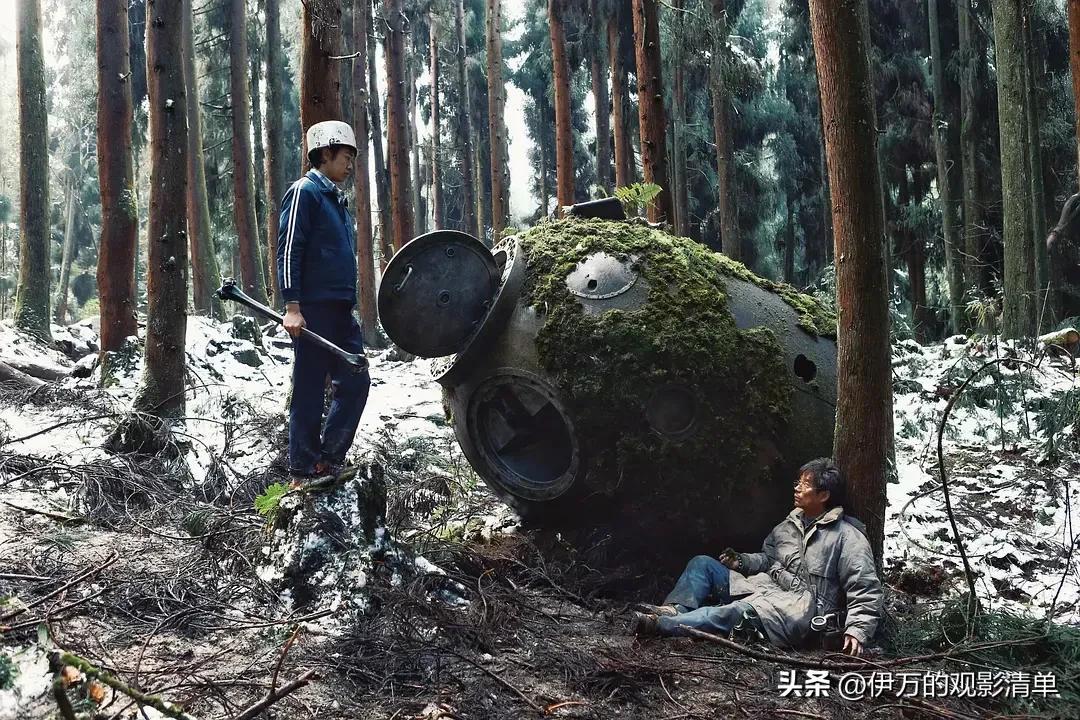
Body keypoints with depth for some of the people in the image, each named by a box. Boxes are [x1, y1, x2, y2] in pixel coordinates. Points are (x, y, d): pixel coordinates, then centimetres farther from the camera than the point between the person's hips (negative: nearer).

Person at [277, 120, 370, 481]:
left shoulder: (336, 199, 21)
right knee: (309, 391, -4)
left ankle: (328, 461, 16)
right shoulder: (305, 191, -7)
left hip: (341, 311, 9)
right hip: (313, 310, -9)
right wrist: (292, 306, -20)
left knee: (355, 382, 7)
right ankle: (303, 474, 2)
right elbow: (288, 249, -14)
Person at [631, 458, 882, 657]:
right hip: (763, 587, 8)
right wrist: (742, 562, 5)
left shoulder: (848, 537, -4)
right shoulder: (790, 525, 19)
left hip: (800, 608, -8)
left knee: (741, 612, -37)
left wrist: (858, 629, -22)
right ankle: (674, 610, -29)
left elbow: (866, 590, -9)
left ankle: (663, 625, -52)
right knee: (702, 564, -2)